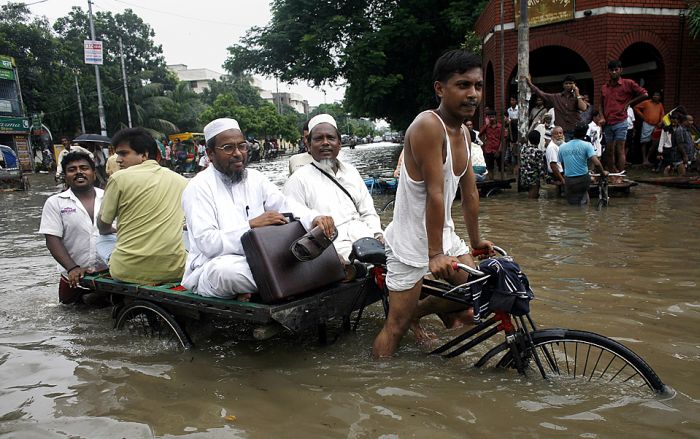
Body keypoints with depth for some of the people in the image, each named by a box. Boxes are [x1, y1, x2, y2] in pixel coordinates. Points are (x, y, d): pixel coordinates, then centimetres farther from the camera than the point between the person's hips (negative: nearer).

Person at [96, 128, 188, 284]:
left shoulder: (119, 178, -5)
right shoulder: (181, 180, 6)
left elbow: (103, 227, 7)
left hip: (128, 271, -2)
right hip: (174, 271, 2)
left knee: (105, 238, 28)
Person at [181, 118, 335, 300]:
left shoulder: (255, 178, 14)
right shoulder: (199, 187, -6)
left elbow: (284, 204, 0)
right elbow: (207, 243, -17)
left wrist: (314, 219, -19)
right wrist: (252, 225, -24)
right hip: (211, 269, -5)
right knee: (226, 269, -40)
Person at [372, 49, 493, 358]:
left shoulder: (463, 133, 7)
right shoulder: (428, 126, -22)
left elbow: (469, 192, 12)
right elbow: (435, 194, -25)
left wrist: (475, 241, 18)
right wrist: (435, 254, -24)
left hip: (444, 234, 9)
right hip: (411, 242, -9)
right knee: (397, 326, -1)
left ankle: (414, 312, 32)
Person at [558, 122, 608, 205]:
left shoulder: (562, 147, 3)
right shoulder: (586, 145, -7)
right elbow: (596, 163, -16)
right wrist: (603, 172, 2)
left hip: (569, 181, 4)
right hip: (583, 179, -4)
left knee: (571, 201, 25)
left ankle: (576, 197, 1)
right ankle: (583, 196, 6)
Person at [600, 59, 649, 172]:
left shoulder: (628, 83, 1)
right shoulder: (605, 87, 14)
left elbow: (644, 95, 1)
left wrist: (629, 103, -2)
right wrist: (602, 117, 7)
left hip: (620, 122, -5)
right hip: (608, 124, 5)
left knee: (620, 150, -7)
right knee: (609, 151, 5)